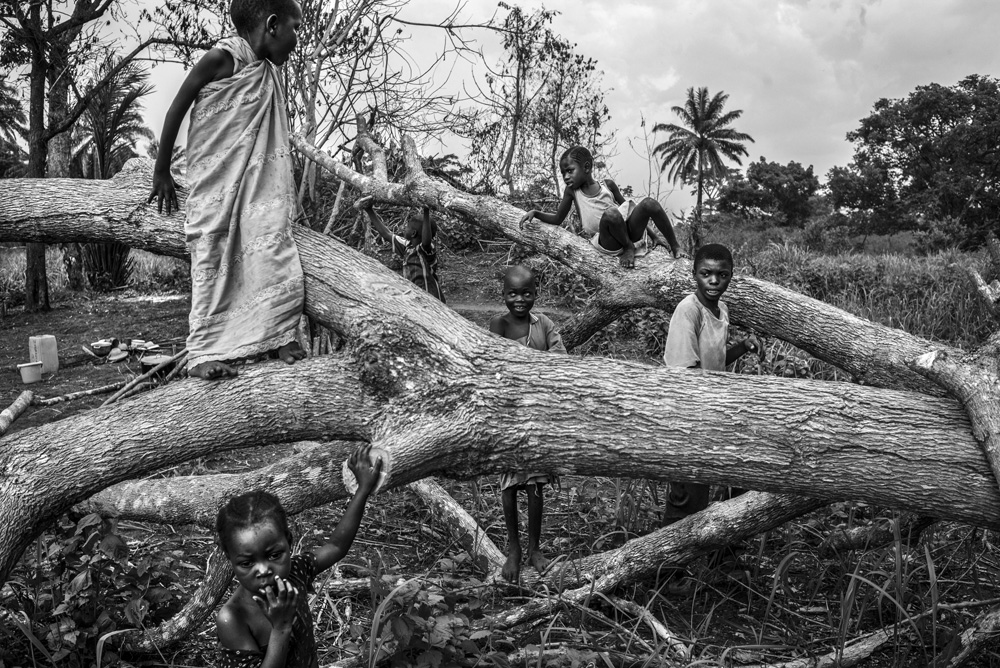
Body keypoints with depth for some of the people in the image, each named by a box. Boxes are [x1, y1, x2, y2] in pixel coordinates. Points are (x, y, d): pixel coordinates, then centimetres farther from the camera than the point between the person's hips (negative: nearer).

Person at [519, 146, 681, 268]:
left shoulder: (607, 185, 4)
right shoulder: (572, 192, 4)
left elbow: (628, 207, 13)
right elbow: (558, 219, 10)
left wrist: (651, 233, 10)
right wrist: (535, 213, -5)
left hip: (630, 229, 3)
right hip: (608, 243, -3)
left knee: (650, 203, -23)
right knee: (611, 213, -36)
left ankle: (675, 247, -9)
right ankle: (629, 248, -14)